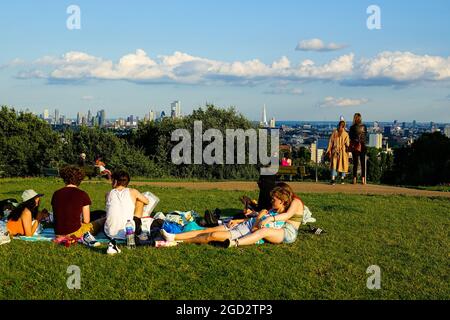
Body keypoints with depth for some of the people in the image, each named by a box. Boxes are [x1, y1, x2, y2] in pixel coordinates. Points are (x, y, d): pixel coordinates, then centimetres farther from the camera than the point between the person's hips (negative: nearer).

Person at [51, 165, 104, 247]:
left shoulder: (56, 194, 3)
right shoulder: (82, 194, -8)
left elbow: (56, 217, 13)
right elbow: (86, 221, -5)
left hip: (58, 234, 5)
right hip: (74, 233, -5)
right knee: (104, 221, 12)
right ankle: (85, 236, 5)